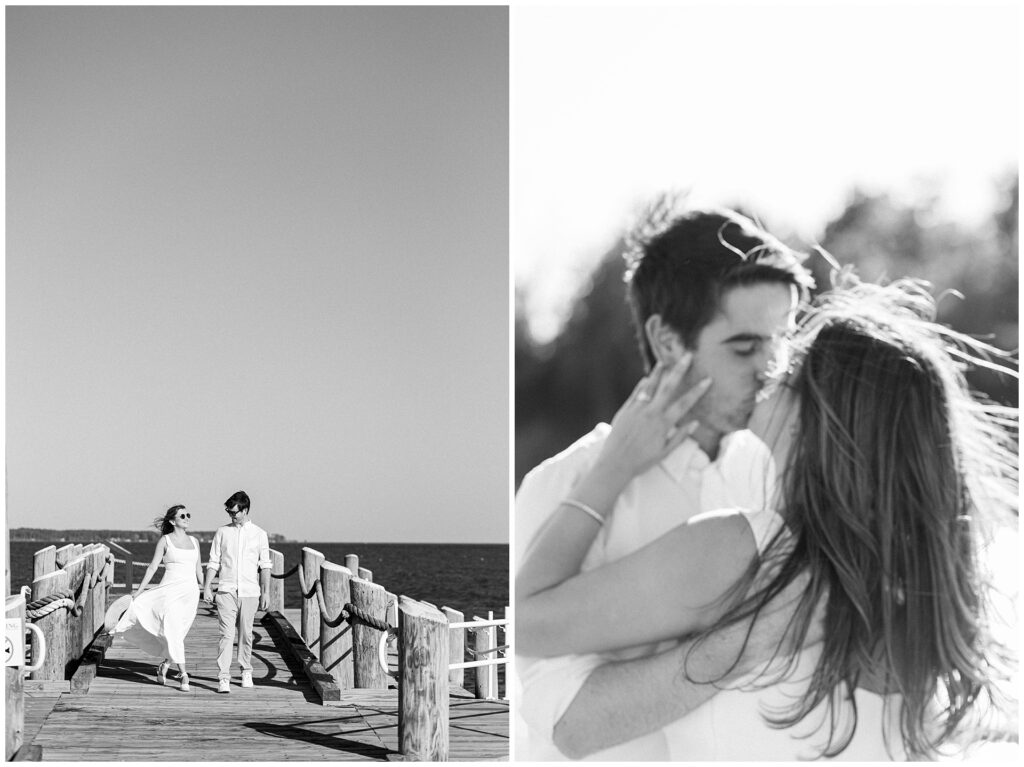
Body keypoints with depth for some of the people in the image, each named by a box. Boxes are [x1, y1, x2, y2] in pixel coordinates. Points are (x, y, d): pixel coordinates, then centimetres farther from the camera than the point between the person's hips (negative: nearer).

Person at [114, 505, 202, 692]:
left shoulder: (194, 542, 13)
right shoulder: (165, 540, 0)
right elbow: (152, 567, 1)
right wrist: (138, 591, 0)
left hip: (190, 592, 4)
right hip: (170, 590, -4)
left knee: (178, 634, 5)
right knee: (173, 632, -14)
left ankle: (165, 664, 29)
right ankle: (183, 675, -14)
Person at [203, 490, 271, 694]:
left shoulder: (259, 534, 6)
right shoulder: (222, 532, 7)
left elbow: (265, 566, 7)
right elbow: (213, 562, 8)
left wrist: (266, 593, 3)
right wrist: (207, 587, 0)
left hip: (249, 592, 0)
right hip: (226, 591, 0)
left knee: (245, 634, 7)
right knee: (226, 634, -9)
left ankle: (246, 672, 24)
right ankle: (223, 678, -13)